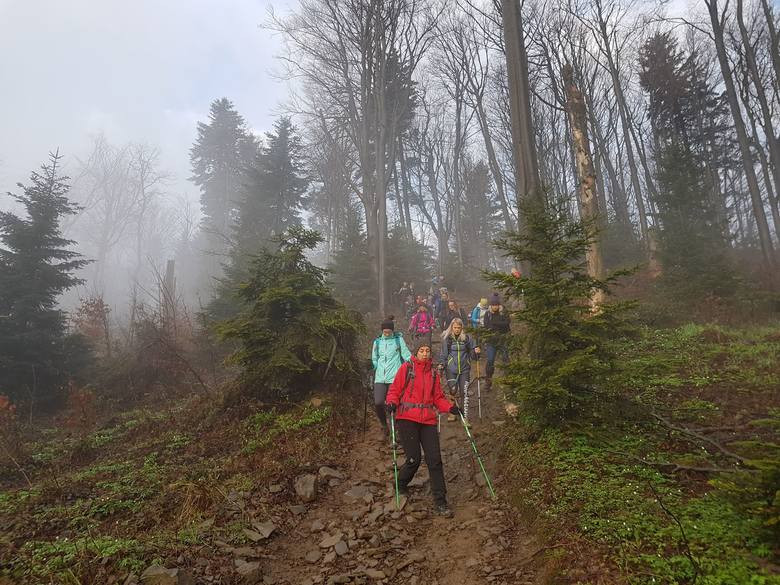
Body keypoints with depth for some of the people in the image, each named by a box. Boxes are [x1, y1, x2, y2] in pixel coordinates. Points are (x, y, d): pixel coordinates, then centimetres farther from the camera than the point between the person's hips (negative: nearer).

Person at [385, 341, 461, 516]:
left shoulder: (434, 373, 14)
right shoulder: (406, 368, 2)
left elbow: (438, 398, 16)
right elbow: (394, 390, 2)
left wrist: (450, 407, 0)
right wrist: (392, 403, -16)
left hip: (428, 420, 4)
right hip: (407, 418, -3)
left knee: (434, 460, -2)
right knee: (414, 459, -4)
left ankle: (440, 502, 6)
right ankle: (400, 485, 28)